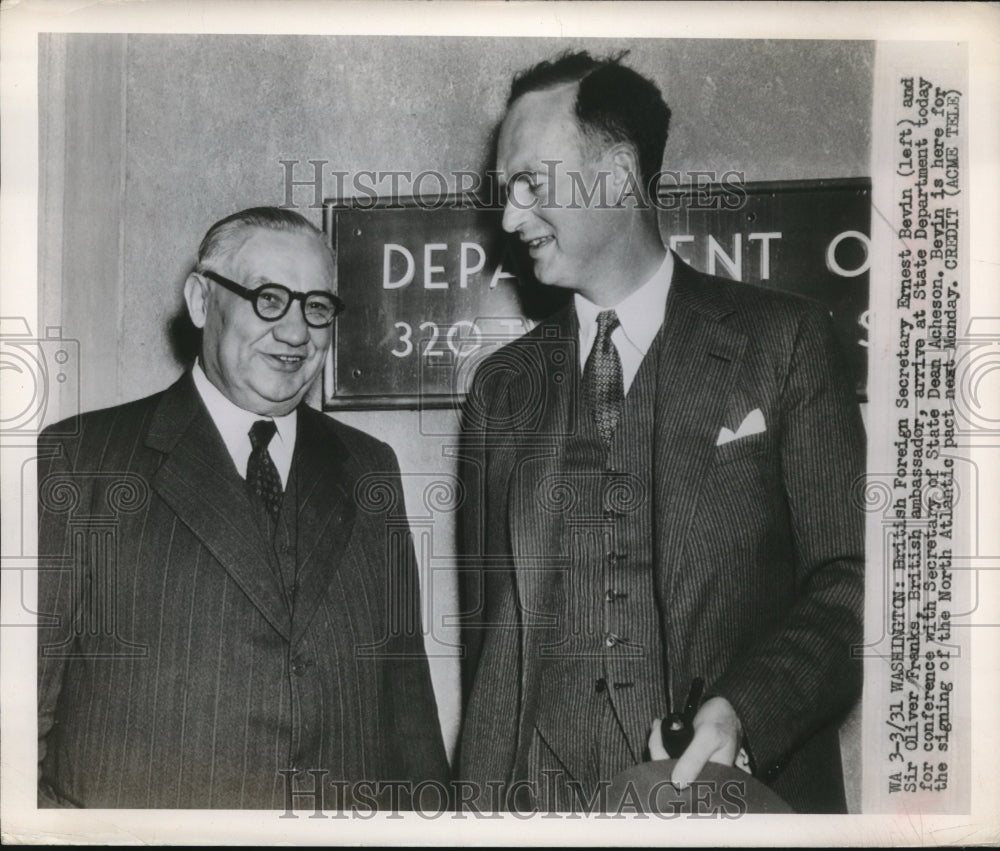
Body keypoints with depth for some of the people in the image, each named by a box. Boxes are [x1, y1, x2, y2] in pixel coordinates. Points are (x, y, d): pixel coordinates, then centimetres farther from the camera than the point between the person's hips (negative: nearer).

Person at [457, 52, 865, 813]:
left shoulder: (785, 340, -2)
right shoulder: (501, 385, 8)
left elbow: (850, 579, -5)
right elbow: (488, 625, 9)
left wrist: (747, 712, -20)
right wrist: (486, 795, 1)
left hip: (747, 786, -2)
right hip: (539, 795, 3)